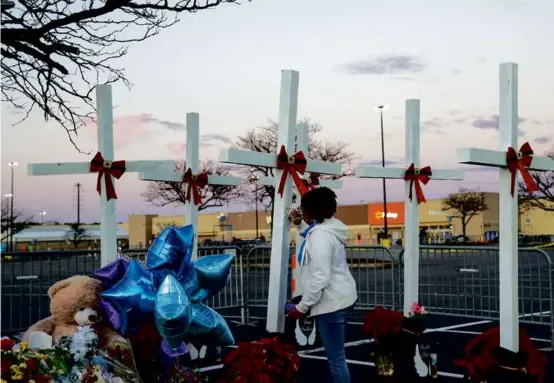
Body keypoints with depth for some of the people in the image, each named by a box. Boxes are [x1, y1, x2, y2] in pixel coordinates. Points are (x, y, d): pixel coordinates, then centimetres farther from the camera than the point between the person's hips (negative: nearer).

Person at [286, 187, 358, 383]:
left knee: (336, 359, -3)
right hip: (341, 298, 11)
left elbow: (320, 277, -27)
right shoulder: (327, 228, 10)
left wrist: (302, 307, -20)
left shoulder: (319, 235, -21)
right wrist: (300, 223, 22)